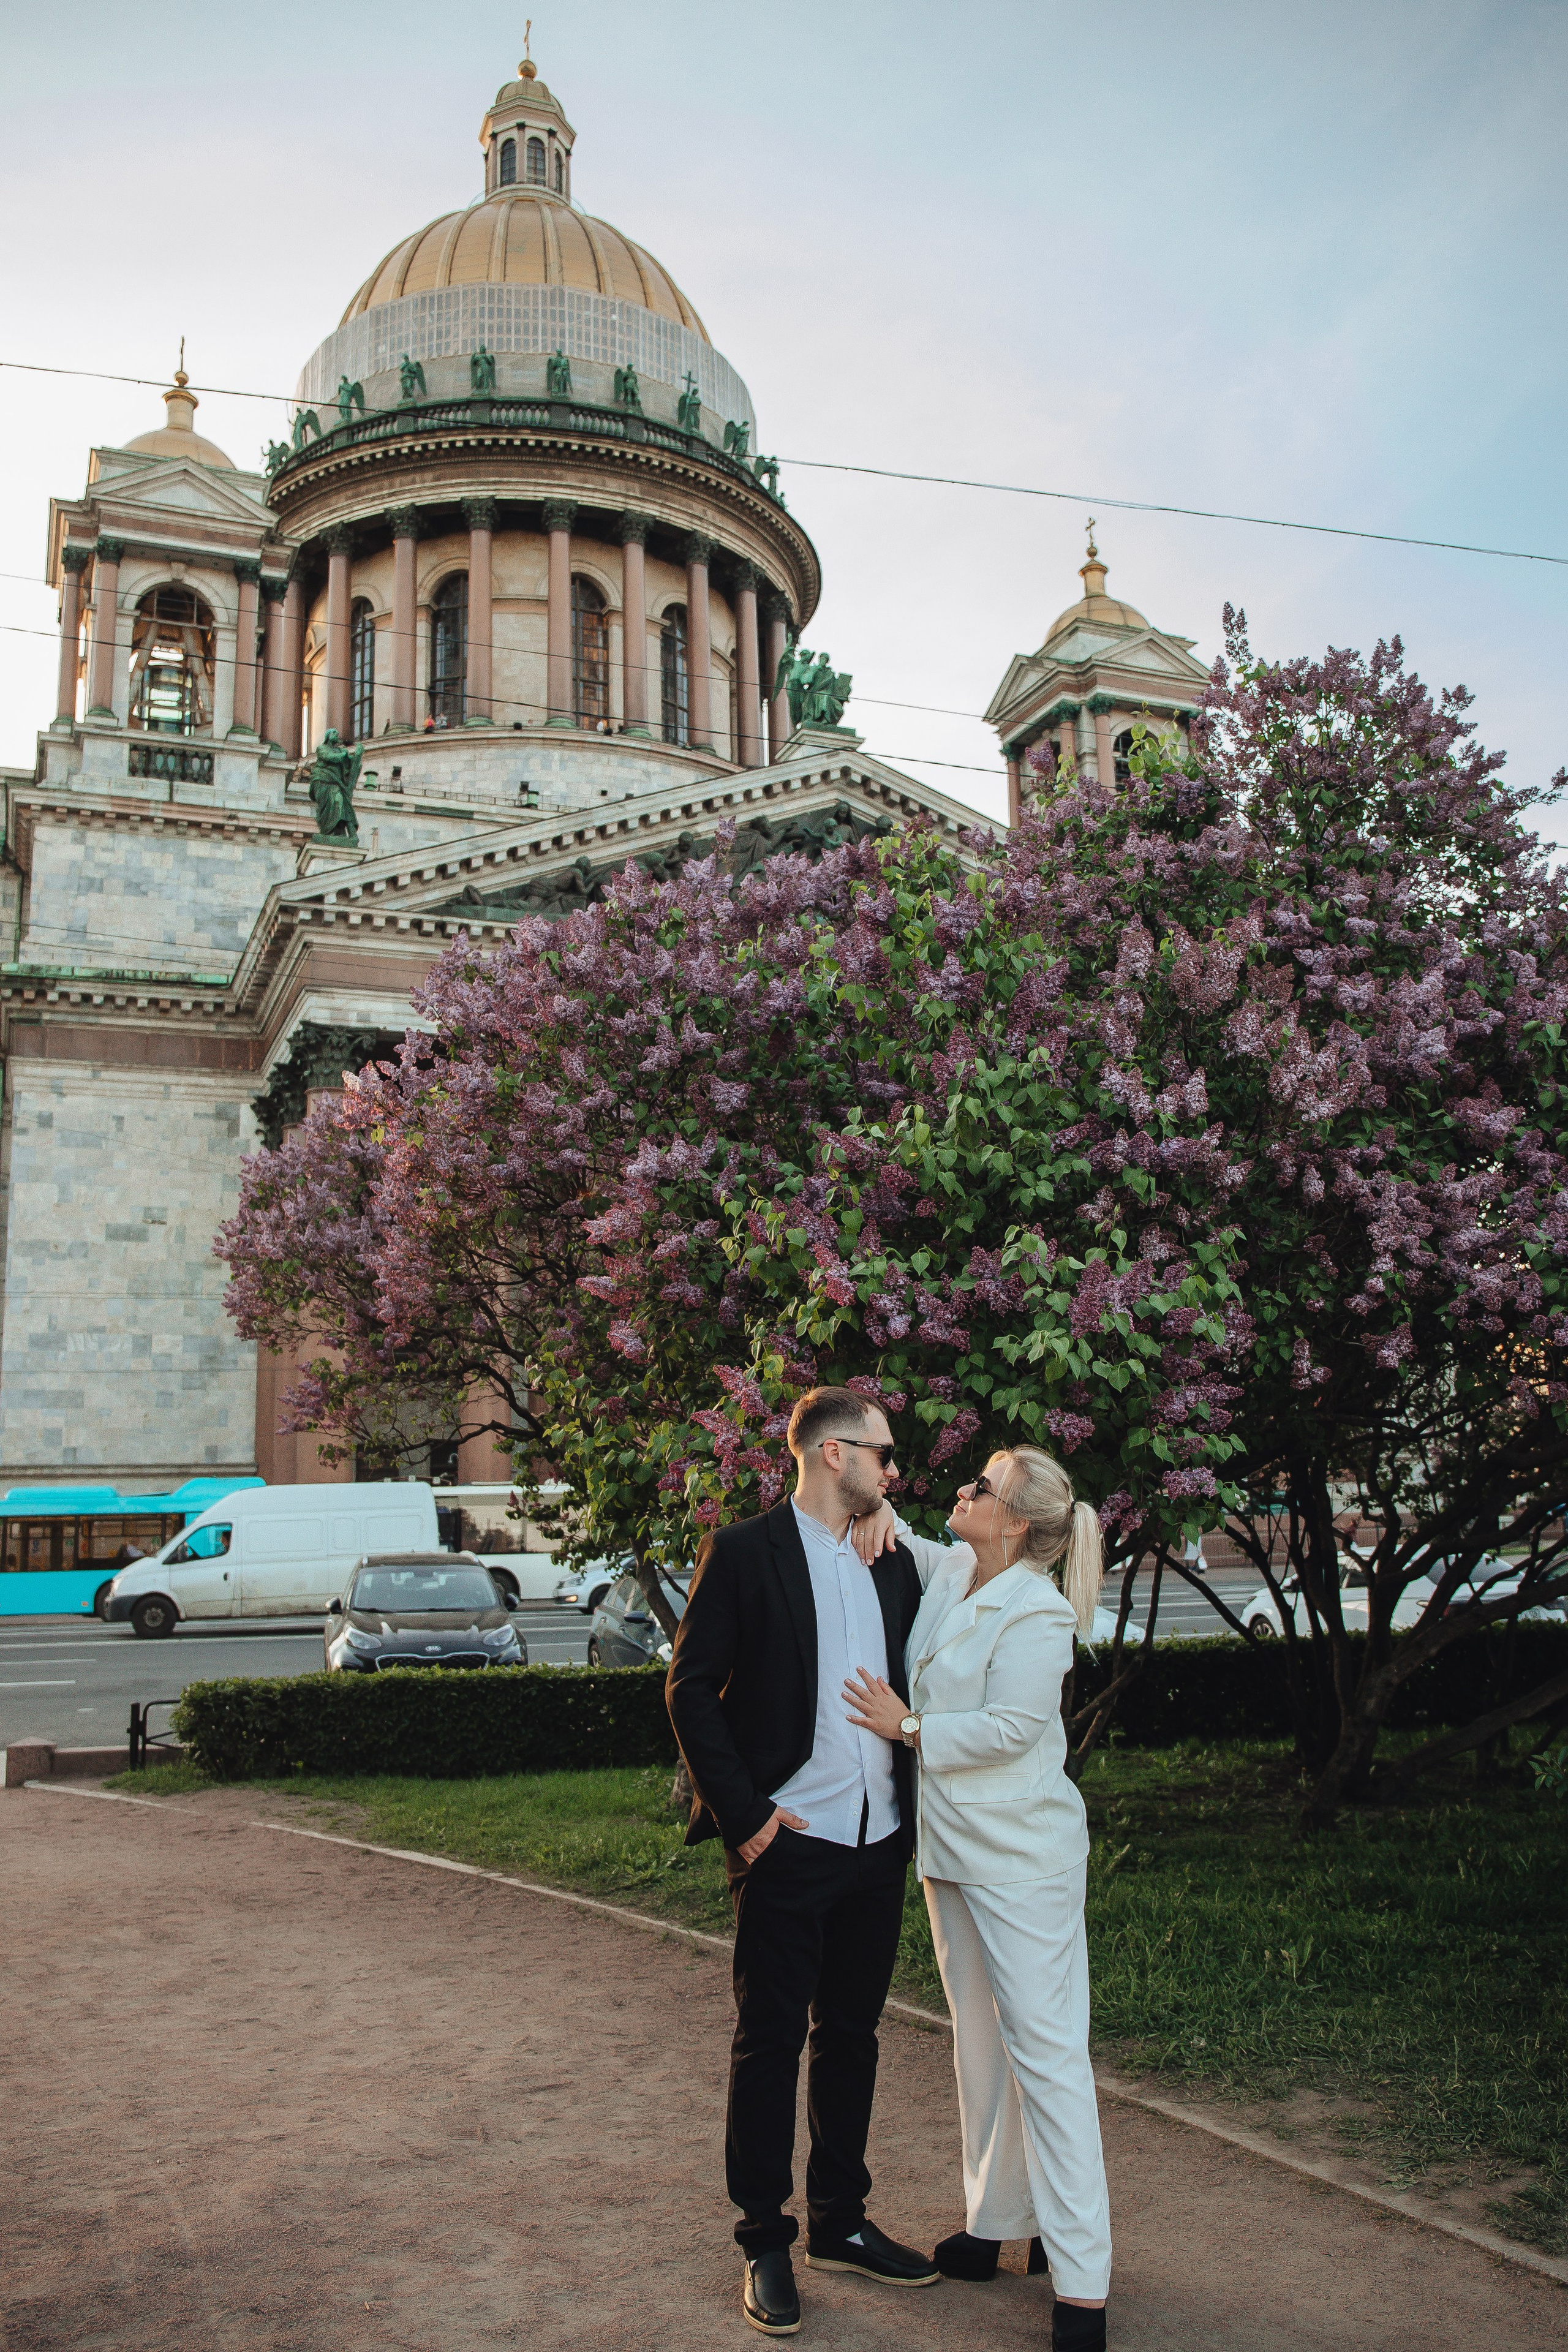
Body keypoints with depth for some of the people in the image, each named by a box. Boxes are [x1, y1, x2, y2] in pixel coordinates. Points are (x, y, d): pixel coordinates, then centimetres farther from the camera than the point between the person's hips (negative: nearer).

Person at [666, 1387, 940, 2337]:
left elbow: (916, 1681, 16)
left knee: (851, 2035, 17)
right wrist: (744, 1814, -13)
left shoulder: (895, 1562, 10)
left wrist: (914, 1803, 5)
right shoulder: (744, 1552, -8)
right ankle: (765, 2242, 20)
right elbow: (691, 1688, -9)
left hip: (879, 1842, 6)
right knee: (770, 2041, 5)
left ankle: (841, 2222, 32)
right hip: (789, 1842, -6)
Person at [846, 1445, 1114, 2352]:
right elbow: (887, 1538, 23)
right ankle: (1000, 2221, 31)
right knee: (981, 2042, 17)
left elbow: (1009, 1726, -22)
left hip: (1021, 1856, -8)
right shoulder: (950, 1568, 5)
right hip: (952, 1845, 9)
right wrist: (877, 1511, 0)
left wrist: (910, 1727, -12)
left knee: (1046, 2049, -6)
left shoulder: (1037, 1612, -17)